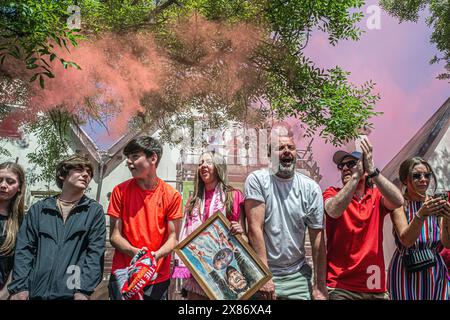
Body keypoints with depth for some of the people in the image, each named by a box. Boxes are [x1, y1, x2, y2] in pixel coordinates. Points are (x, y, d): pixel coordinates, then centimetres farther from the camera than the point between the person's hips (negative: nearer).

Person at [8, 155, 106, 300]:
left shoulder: (94, 210, 2)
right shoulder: (38, 209, 9)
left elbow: (95, 252, -5)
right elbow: (24, 249, 5)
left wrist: (84, 290, -14)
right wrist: (19, 287, -6)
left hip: (71, 293, -2)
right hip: (35, 292, 2)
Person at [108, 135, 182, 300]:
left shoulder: (172, 195, -5)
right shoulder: (120, 191, -2)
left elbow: (173, 237, -3)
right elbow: (115, 235, -2)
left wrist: (156, 255, -22)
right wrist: (134, 252, -20)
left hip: (158, 277, 0)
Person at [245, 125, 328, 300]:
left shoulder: (311, 188, -2)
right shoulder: (257, 180, -9)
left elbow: (318, 238, -3)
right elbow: (255, 228, -13)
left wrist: (320, 286, -4)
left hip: (298, 275, 2)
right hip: (263, 273, -2)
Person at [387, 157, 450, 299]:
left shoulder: (437, 203, 1)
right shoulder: (400, 204, -8)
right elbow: (406, 240, -21)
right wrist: (421, 214, -36)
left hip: (436, 272, 3)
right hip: (406, 272, -3)